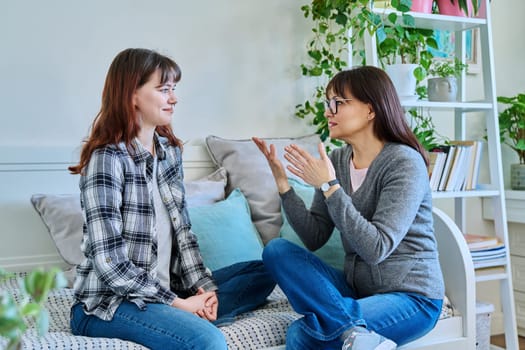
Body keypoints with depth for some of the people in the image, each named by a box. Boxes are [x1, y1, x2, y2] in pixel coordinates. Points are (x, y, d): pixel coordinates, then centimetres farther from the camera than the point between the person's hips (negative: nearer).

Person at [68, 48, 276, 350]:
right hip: (108, 303, -8)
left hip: (165, 289, 9)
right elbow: (110, 263, -20)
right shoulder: (107, 158, -15)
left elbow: (182, 230, 8)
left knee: (263, 273, 3)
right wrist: (178, 303, -16)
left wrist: (203, 286, -6)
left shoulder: (170, 151, 8)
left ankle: (190, 319, -12)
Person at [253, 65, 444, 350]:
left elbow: (376, 248, -25)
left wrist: (329, 186, -27)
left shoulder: (405, 163, -17)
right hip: (356, 288, 8)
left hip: (411, 297, -7)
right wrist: (282, 182, -10)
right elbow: (314, 238, 1)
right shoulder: (337, 161, 2)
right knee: (276, 250, -18)